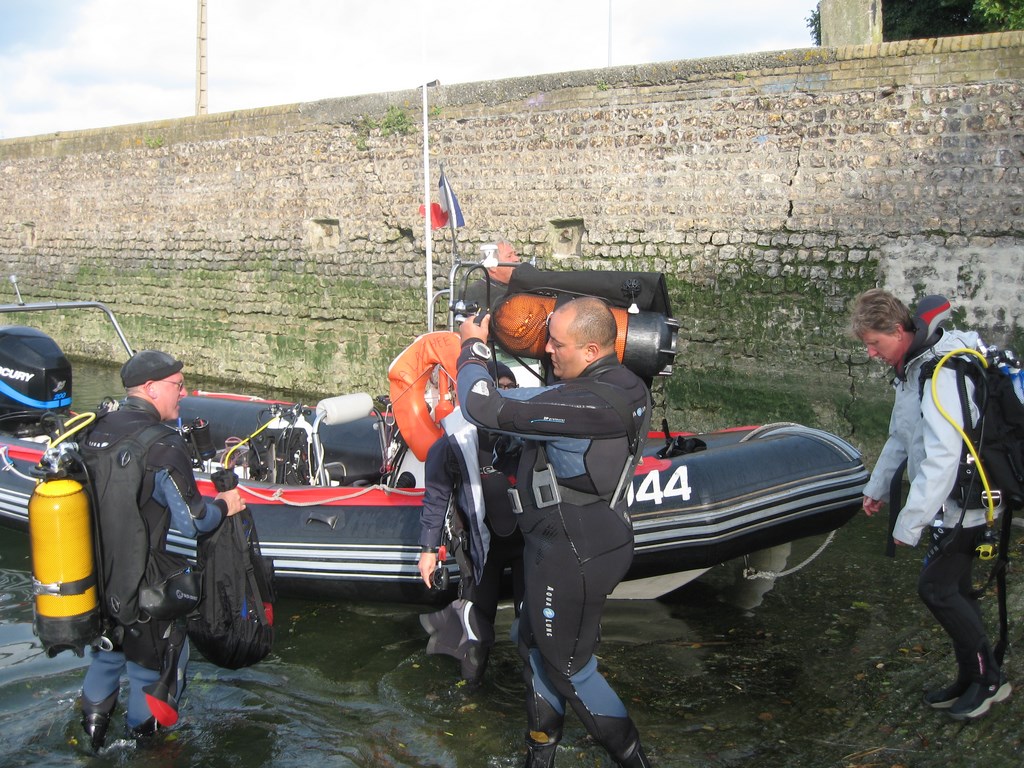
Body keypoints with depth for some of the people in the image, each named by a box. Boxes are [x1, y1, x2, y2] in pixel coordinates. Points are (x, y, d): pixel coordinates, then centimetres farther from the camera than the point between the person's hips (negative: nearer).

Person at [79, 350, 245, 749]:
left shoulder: (94, 432, 0)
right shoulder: (163, 446, -22)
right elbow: (193, 521, -19)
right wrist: (224, 505, 0)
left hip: (92, 576, 7)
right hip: (139, 584, -7)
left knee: (107, 653, 26)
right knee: (156, 660, 13)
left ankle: (92, 732, 39)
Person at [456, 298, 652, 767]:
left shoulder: (585, 402, -31)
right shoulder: (626, 386, -1)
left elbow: (483, 407, -30)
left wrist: (473, 346, -13)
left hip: (573, 558, -10)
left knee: (569, 666, 9)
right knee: (534, 641, 23)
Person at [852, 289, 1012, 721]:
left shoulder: (942, 375, -25)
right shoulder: (910, 369, 8)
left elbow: (942, 459, -30)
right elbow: (900, 438, 22)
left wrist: (909, 524, -26)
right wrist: (876, 487, 26)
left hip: (962, 502, -10)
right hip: (947, 503, 10)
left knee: (936, 588, -7)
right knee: (952, 588, 13)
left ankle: (989, 678, 7)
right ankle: (971, 680, 24)